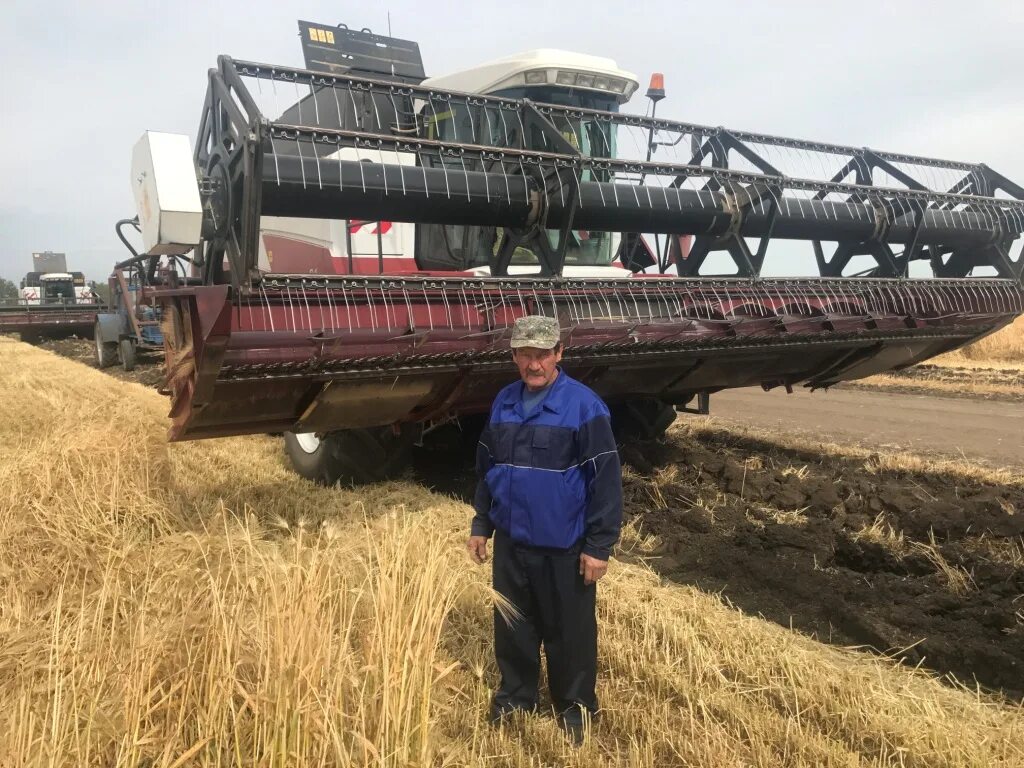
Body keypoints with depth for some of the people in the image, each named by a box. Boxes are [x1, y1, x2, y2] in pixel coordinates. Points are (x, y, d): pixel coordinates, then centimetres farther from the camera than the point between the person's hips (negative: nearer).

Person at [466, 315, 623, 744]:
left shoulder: (583, 406, -15)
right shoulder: (503, 402, 4)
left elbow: (606, 479, -14)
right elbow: (488, 468, 14)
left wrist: (599, 546, -14)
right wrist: (481, 524, 14)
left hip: (563, 547, -5)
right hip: (511, 542, 5)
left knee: (569, 632, 11)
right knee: (512, 626, 18)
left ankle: (575, 707, 32)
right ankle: (515, 696, 40)